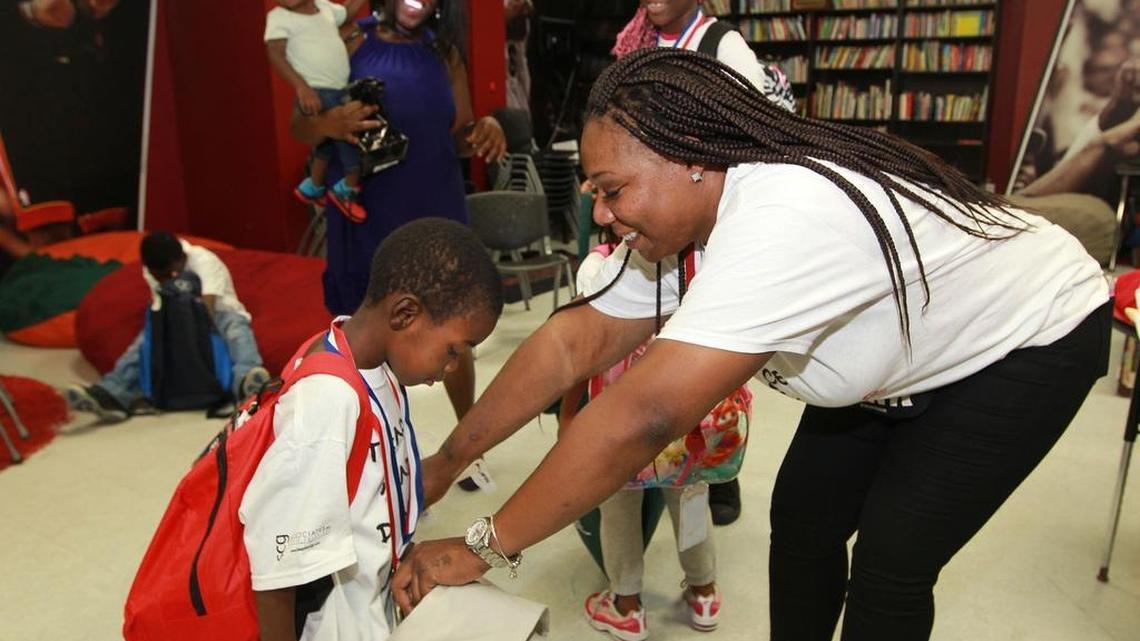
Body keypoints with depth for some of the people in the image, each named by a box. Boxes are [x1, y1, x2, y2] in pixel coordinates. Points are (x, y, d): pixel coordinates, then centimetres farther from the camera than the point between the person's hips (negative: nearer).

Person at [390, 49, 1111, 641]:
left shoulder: (781, 220, -42)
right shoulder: (683, 218, -14)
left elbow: (640, 416, -45)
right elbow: (577, 341, -12)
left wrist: (487, 548, -34)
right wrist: (448, 462, -11)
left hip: (1029, 340, -7)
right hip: (904, 357, 7)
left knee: (890, 564, -7)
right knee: (802, 516, 5)